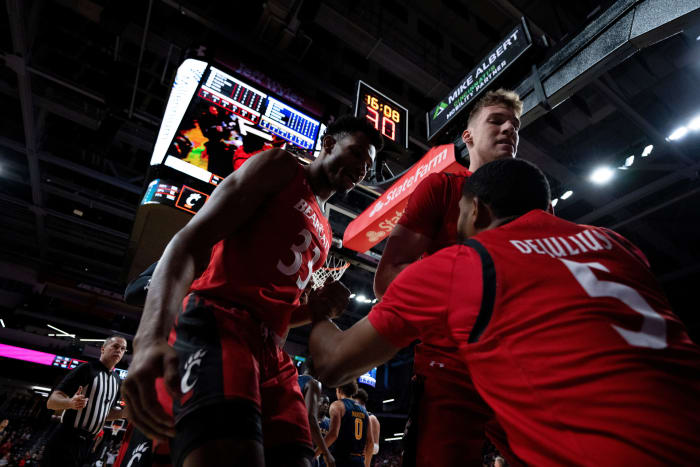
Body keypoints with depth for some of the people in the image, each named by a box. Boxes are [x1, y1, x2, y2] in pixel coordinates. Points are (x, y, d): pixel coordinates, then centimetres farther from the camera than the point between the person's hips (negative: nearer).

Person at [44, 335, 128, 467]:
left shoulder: (116, 381, 10)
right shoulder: (87, 369, -12)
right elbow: (51, 401, -15)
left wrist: (123, 413, -1)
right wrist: (71, 403, -37)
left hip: (87, 444, 7)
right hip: (65, 440, -7)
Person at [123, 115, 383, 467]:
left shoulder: (324, 235, 28)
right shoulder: (280, 167, 7)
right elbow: (193, 237, -8)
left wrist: (315, 307, 8)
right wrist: (152, 335, -25)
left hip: (272, 350, 8)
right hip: (218, 323, -8)